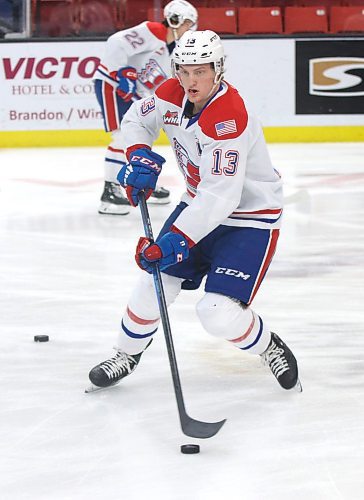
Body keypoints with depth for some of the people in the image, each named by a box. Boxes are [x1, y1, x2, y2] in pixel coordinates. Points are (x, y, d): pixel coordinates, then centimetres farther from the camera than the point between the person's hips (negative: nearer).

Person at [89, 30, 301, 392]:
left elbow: (219, 198, -36)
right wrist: (140, 158, -7)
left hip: (250, 218, -7)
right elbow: (136, 119, 12)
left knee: (219, 314, -18)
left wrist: (176, 240, -40)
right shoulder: (172, 94, -9)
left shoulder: (229, 118, -33)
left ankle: (270, 350, 11)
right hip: (200, 205, 7)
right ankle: (126, 355, 28)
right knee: (155, 282, 3)